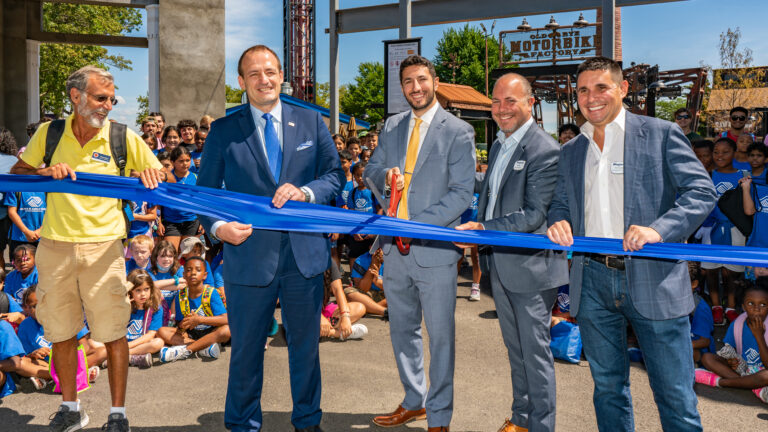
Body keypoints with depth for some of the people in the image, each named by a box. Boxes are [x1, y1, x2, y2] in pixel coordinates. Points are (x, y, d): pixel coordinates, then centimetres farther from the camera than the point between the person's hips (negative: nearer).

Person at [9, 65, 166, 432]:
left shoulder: (125, 139, -2)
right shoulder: (49, 133, 3)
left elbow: (162, 180, 4)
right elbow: (15, 174, 13)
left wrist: (149, 177, -20)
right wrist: (45, 172, -8)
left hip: (103, 246, -2)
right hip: (55, 246, 3)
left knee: (113, 332, 1)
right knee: (62, 332, 13)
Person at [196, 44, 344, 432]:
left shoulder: (311, 122, 7)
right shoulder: (223, 131, 3)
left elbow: (335, 174, 6)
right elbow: (205, 190, 3)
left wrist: (306, 191, -15)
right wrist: (217, 226, -16)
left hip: (305, 254, 2)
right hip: (248, 255, -1)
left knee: (306, 344, 15)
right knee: (246, 348, 11)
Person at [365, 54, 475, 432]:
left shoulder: (458, 131, -5)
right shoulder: (391, 127, 12)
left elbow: (462, 192, -11)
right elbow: (371, 170, 16)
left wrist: (418, 224, -19)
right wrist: (384, 175, -8)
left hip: (434, 248, -6)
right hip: (395, 246, 6)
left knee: (440, 335, 4)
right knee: (402, 330, 17)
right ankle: (414, 401, 36)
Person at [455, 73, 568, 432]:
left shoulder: (545, 150, -16)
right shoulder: (498, 145, 11)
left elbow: (534, 215, -21)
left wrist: (481, 229, -24)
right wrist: (478, 234, 10)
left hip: (530, 266, -8)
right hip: (500, 265, 8)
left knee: (535, 352, 4)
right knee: (515, 348, 20)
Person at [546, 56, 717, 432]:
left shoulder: (661, 134, 1)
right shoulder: (571, 151, 15)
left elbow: (701, 191, -5)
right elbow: (561, 203, 19)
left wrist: (658, 228, -22)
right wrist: (559, 222, -6)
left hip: (653, 280, -4)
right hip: (592, 282, 4)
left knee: (674, 395, 3)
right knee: (607, 387, 15)